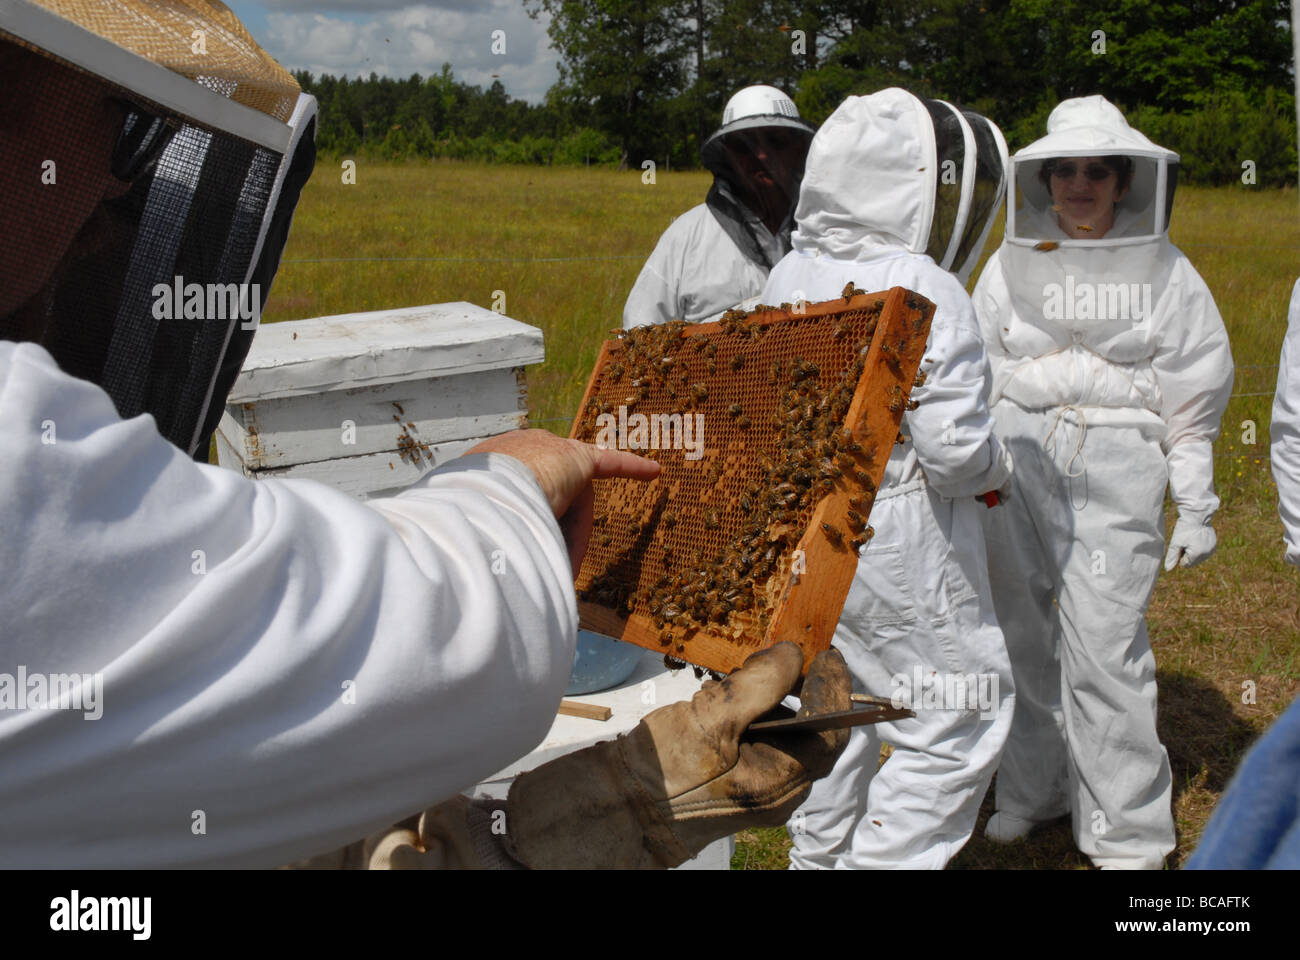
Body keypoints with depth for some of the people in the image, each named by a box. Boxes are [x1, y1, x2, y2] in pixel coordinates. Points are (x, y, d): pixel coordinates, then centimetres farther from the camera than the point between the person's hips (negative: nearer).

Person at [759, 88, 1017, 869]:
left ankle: (818, 854, 37)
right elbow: (956, 448, -22)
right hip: (899, 548, -8)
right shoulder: (925, 293, -20)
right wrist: (1001, 466, -2)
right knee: (959, 717, 8)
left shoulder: (789, 276, 3)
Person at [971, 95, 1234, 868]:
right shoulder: (1011, 267, 7)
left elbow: (1193, 402, 5)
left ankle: (1129, 835, 8)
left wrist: (1198, 507, 3)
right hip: (1018, 461, 3)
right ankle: (1033, 788, 29)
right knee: (1023, 635, 8)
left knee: (1103, 646, -6)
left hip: (1117, 467, -2)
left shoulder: (1164, 272, 3)